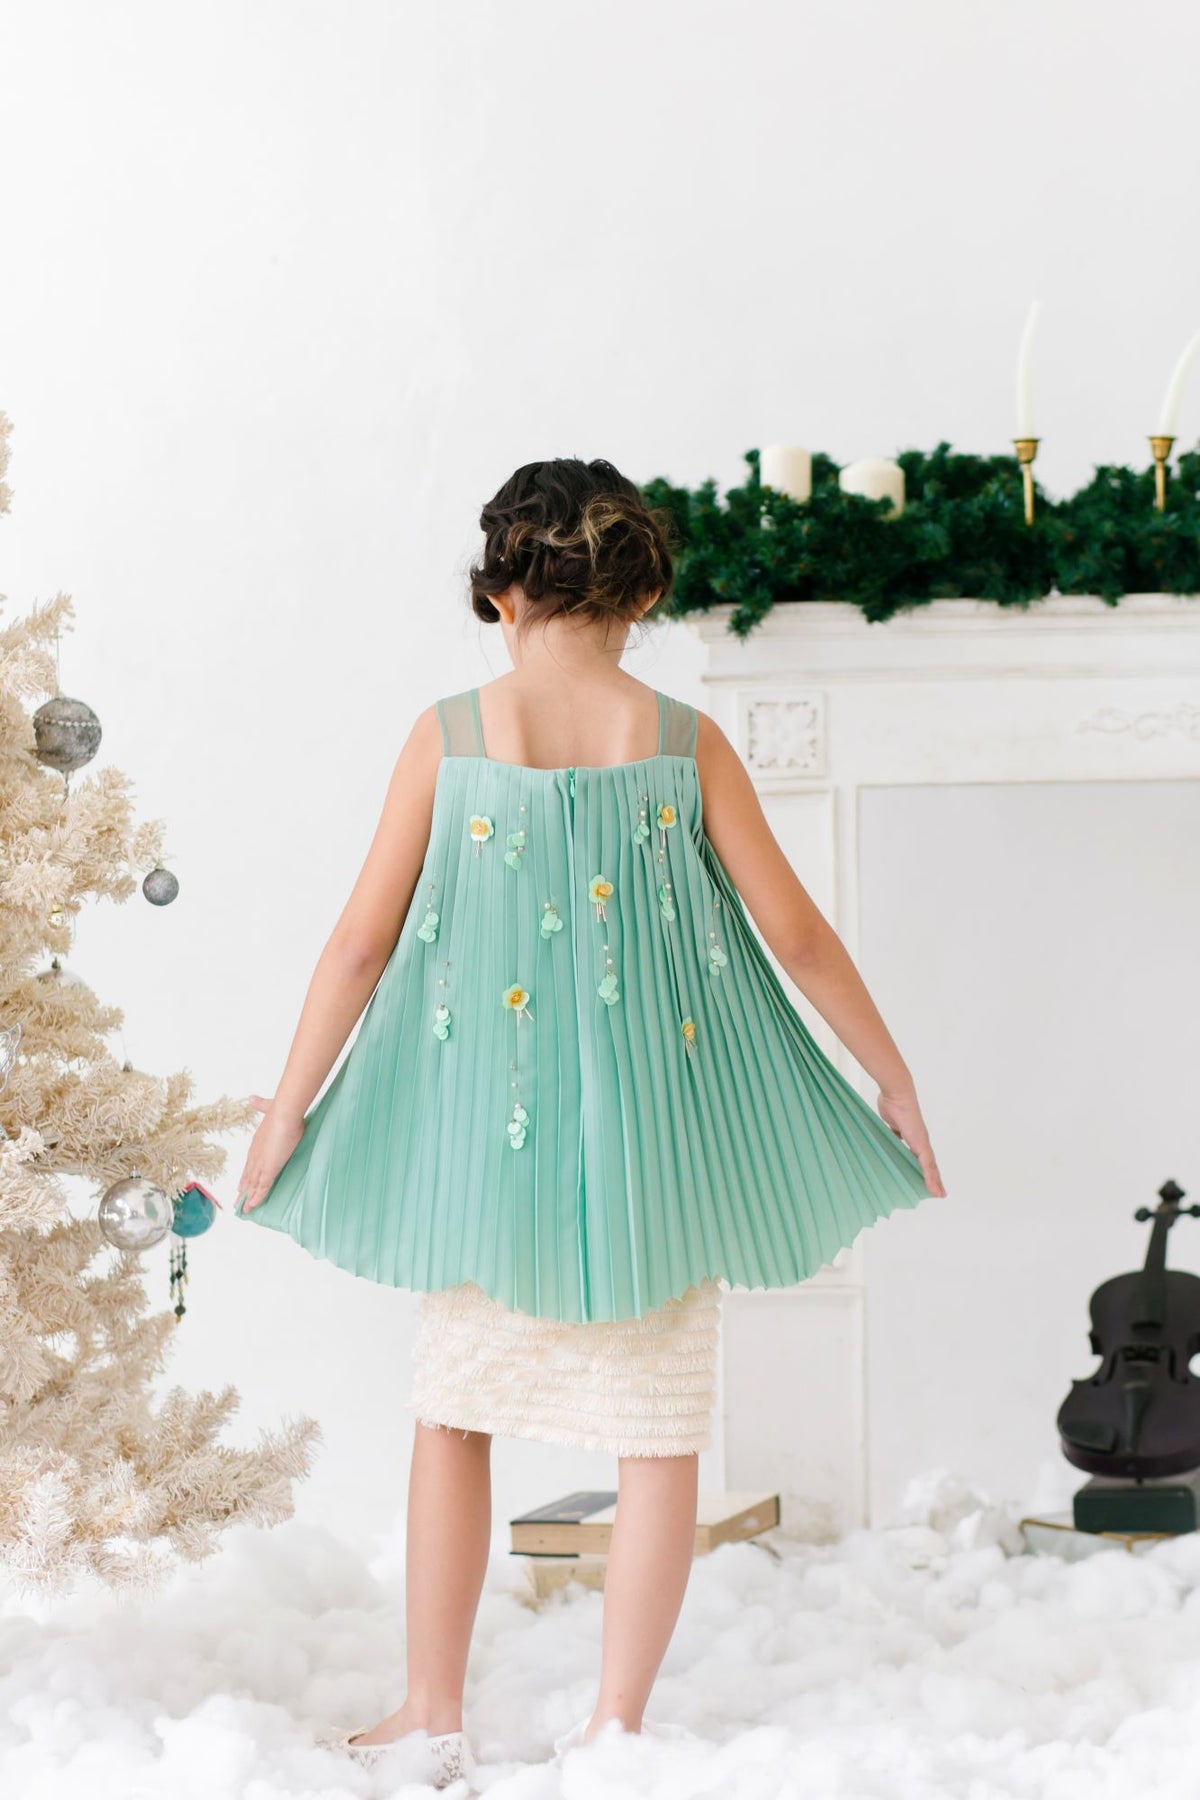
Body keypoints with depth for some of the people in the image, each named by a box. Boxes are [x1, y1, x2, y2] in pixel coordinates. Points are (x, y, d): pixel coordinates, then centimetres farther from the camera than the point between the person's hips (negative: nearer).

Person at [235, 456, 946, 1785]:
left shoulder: (448, 737, -4)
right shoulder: (682, 742, -3)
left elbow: (363, 941, -3)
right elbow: (796, 934, -1)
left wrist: (286, 1113, 6)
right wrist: (892, 1075, 11)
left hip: (482, 1112, 1)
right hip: (653, 1117, 0)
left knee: (456, 1407, 14)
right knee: (659, 1427, 8)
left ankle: (433, 1712, 17)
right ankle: (617, 1722, 8)